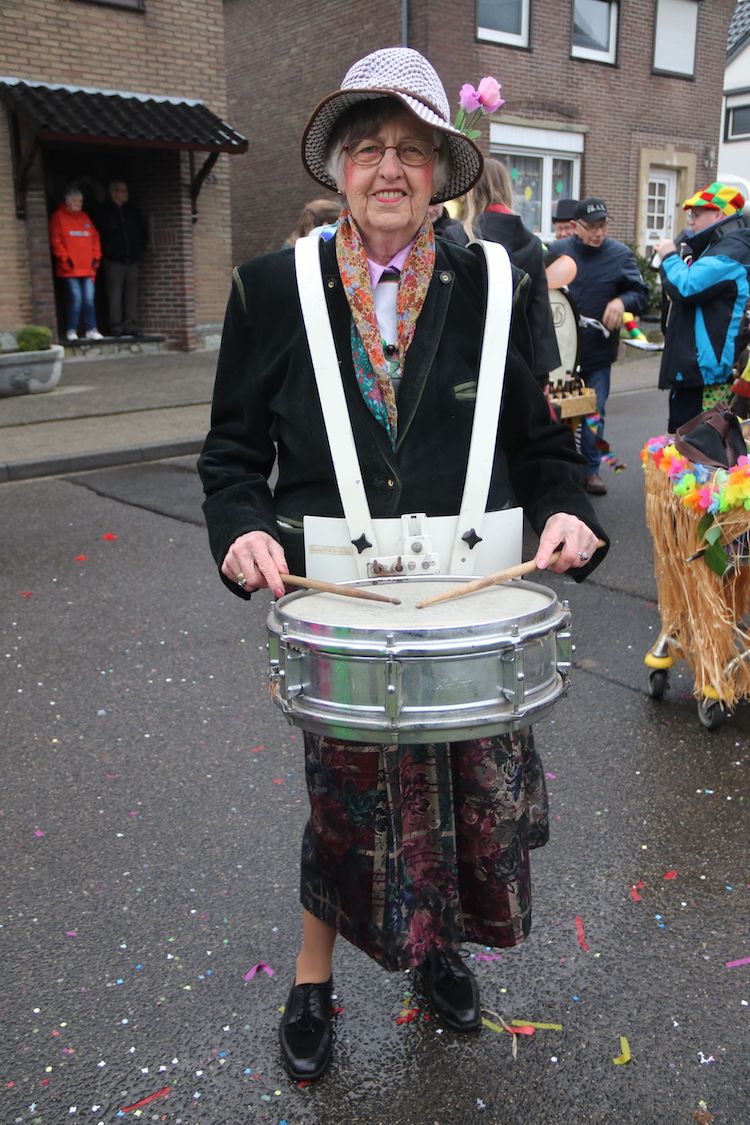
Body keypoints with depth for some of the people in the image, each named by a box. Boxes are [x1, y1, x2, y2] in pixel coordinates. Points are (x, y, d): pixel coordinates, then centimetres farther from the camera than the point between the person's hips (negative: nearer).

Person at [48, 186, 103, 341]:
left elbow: (95, 238, 19)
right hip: (70, 268, -5)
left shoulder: (85, 217, 19)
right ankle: (71, 331, -1)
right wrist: (64, 259, -10)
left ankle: (91, 330, 4)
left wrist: (96, 257, 8)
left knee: (89, 298, 0)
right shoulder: (59, 217, 3)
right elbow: (56, 240, -4)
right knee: (75, 298, -9)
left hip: (87, 268, 5)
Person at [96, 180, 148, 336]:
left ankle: (131, 326, 5)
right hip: (114, 261, -4)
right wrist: (108, 252, -7)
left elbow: (144, 231, 22)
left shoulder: (132, 211, 15)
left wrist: (140, 250, 14)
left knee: (131, 295, 2)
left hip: (132, 260, 4)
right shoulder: (104, 212, 1)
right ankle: (116, 327, -6)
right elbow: (100, 235, -3)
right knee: (115, 295, -7)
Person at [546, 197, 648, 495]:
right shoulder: (557, 251, 0)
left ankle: (591, 468, 20)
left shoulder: (620, 254, 0)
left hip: (599, 351, 0)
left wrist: (622, 301, -20)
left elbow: (641, 293, 0)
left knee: (595, 414, 8)